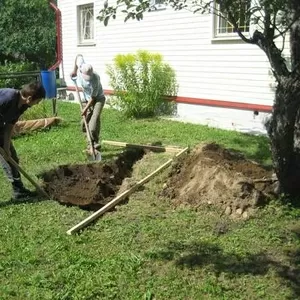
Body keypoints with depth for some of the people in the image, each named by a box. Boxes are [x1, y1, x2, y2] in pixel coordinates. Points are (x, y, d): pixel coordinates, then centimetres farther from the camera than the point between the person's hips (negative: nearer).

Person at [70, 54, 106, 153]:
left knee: (94, 119, -25)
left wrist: (86, 109, -19)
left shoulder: (95, 79, -33)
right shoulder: (81, 66, -20)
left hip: (98, 99, -6)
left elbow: (93, 97, -23)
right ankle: (90, 144, 16)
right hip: (87, 99, 6)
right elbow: (79, 56, 4)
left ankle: (95, 143, -16)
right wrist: (74, 70, 7)